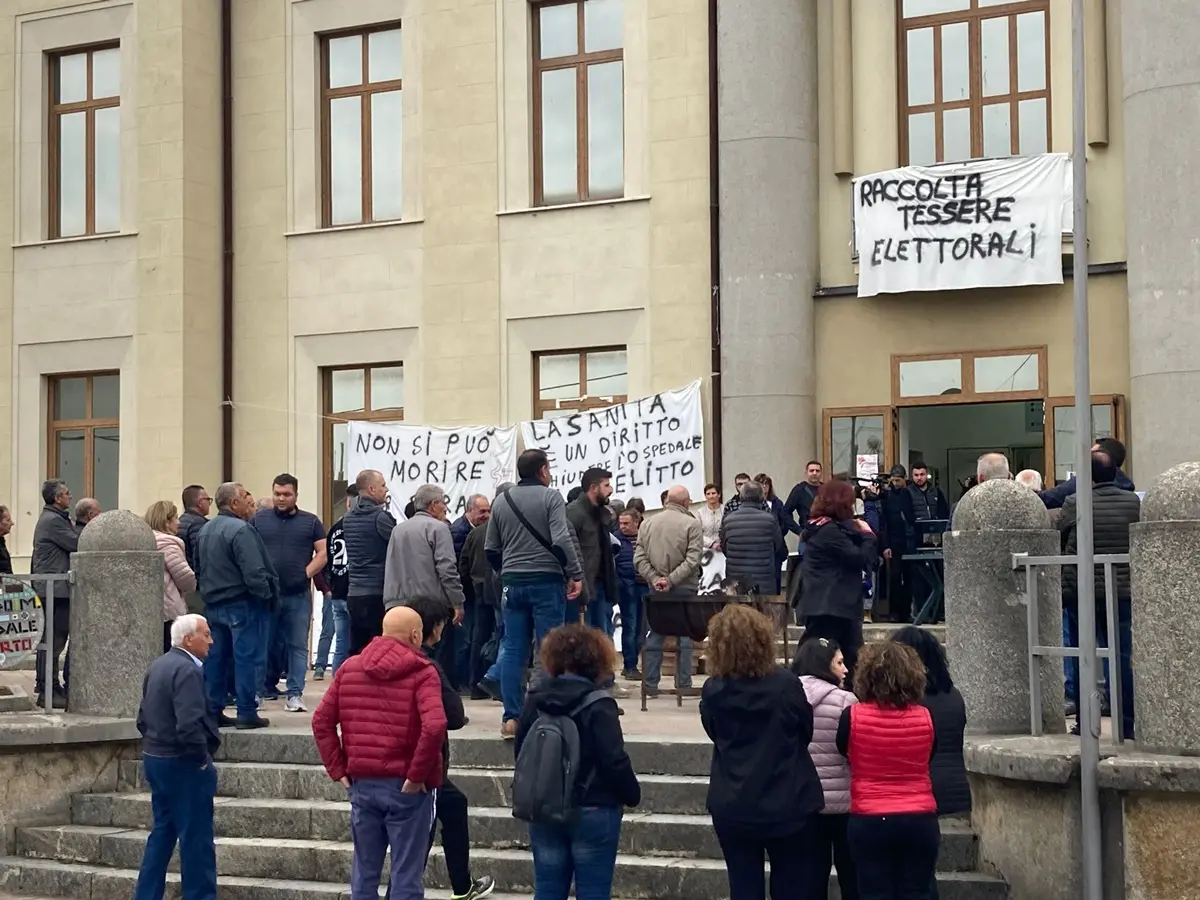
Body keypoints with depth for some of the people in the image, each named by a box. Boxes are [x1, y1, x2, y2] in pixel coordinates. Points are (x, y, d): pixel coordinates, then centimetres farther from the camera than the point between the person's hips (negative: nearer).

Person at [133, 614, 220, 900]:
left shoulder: (157, 666, 11)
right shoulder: (186, 670, -20)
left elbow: (144, 717, 15)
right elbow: (189, 726, -27)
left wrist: (156, 744, 17)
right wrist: (203, 758, -15)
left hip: (155, 759, 10)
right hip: (183, 764, -10)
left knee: (163, 833, 16)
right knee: (196, 838, 0)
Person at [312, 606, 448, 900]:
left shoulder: (349, 668, 7)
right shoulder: (421, 672, -9)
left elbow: (321, 721, 5)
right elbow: (434, 726, -23)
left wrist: (338, 770, 6)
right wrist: (417, 776, -14)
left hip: (362, 783, 5)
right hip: (406, 787, -4)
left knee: (364, 871, 13)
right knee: (406, 875, 2)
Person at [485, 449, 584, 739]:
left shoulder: (502, 501, 10)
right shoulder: (550, 497, -5)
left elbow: (490, 549, 12)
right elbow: (561, 540, -17)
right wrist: (575, 574, -9)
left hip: (512, 583, 5)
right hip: (546, 581, -5)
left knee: (513, 651, 5)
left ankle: (511, 718, 3)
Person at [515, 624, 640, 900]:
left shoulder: (535, 700, 1)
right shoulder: (598, 705, -15)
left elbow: (521, 753, 8)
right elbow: (615, 762, -17)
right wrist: (631, 796, 0)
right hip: (593, 812, -5)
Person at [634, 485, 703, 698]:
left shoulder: (647, 524, 6)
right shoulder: (692, 524, -7)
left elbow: (639, 557, 1)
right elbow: (693, 559, -14)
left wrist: (654, 579, -4)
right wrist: (672, 579, -13)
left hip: (656, 589, 4)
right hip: (684, 588, -4)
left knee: (655, 635, 9)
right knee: (684, 635, 4)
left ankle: (650, 684, 10)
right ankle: (683, 684, 5)